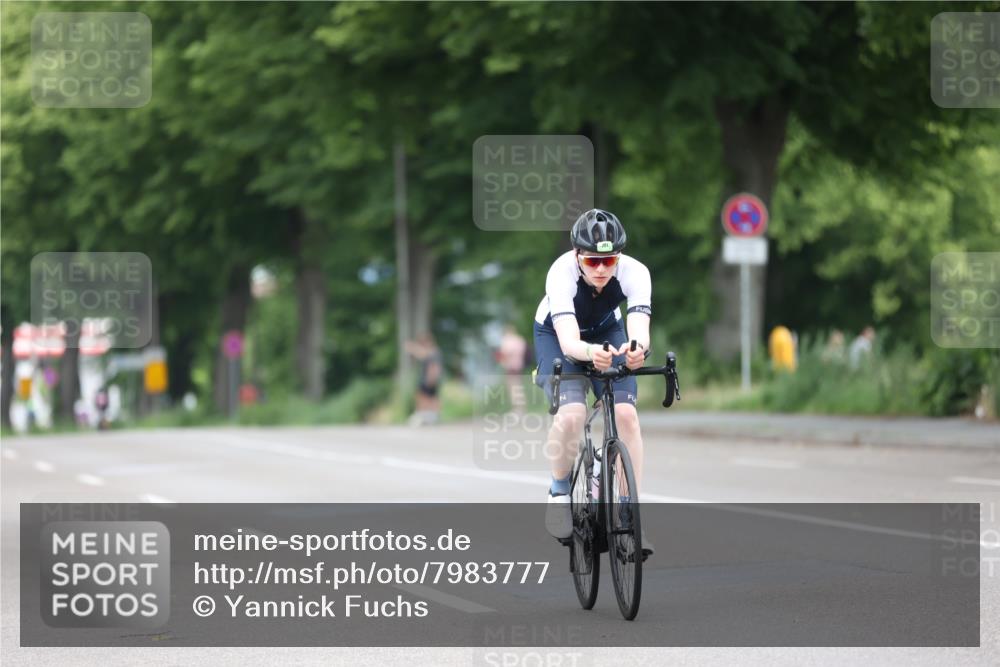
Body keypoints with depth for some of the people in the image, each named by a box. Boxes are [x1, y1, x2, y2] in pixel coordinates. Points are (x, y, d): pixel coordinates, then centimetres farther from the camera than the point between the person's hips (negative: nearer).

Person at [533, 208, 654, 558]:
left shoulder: (634, 272, -31)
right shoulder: (562, 273, -37)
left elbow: (640, 330, -44)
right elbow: (568, 342, -47)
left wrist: (637, 349, -67)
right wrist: (590, 353, -69)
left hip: (607, 331, 2)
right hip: (556, 334, -2)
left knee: (625, 414, -19)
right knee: (571, 414, -27)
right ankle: (560, 490, 0)